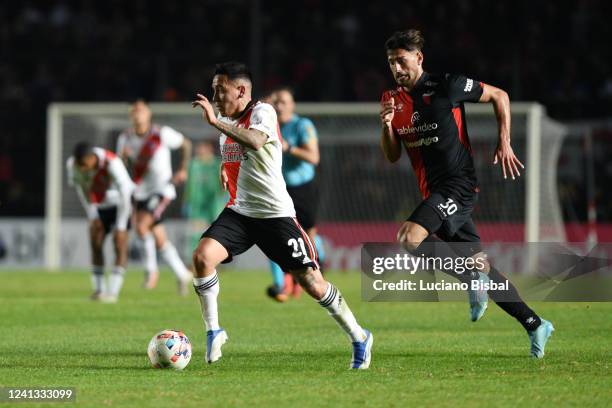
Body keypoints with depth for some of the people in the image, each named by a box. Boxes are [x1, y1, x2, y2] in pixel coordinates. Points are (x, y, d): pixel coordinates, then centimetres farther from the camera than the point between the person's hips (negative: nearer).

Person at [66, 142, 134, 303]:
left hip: (119, 203, -4)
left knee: (119, 242, -15)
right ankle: (99, 289, 3)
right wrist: (92, 217, -3)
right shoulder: (72, 164, -23)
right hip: (99, 206, 4)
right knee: (95, 242, -6)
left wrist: (120, 227, -25)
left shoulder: (111, 163, -37)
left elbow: (125, 194, -30)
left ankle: (113, 291, -18)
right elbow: (80, 189, -3)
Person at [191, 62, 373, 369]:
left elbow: (255, 142, -36)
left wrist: (215, 122, -40)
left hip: (275, 214, -6)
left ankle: (358, 338, 13)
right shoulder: (226, 121, 11)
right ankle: (213, 331, -6)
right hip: (239, 212, 6)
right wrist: (225, 167, 10)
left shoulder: (262, 112, -12)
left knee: (311, 282, -5)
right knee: (202, 256, -20)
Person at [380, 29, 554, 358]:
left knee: (409, 238, -26)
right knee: (478, 265, 8)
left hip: (458, 185, -7)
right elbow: (392, 157, 10)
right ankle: (535, 325, 16)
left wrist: (504, 144, -2)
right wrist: (386, 125, -8)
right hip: (433, 192, 7)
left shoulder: (447, 87, -8)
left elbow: (499, 96, 2)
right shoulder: (393, 99, 9)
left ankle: (474, 274, -11)